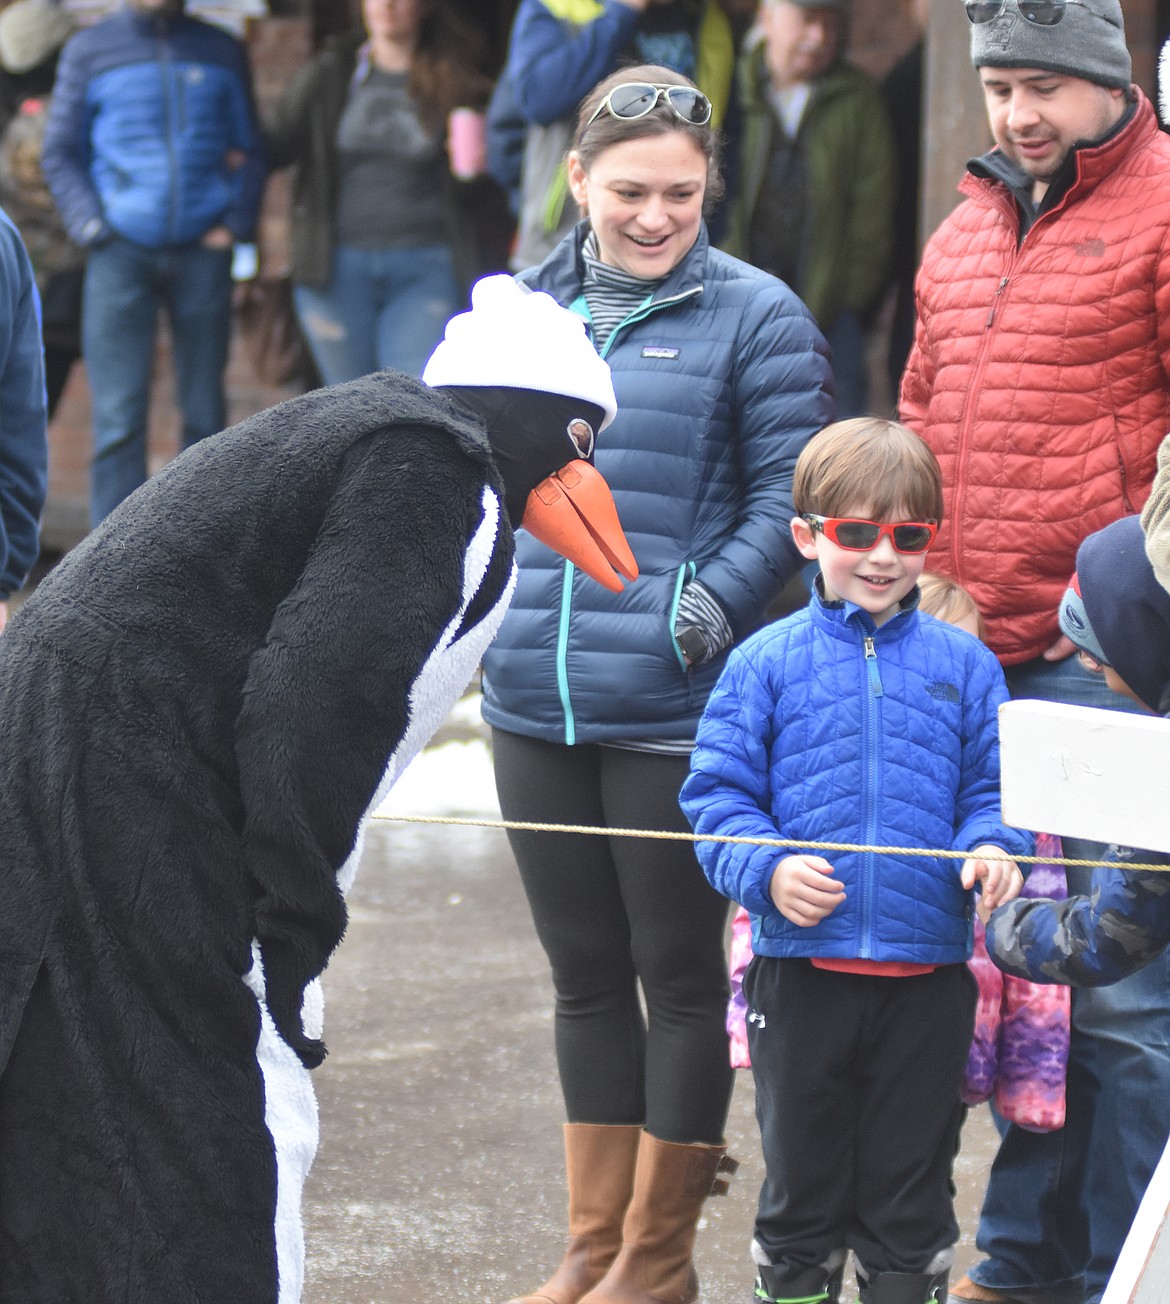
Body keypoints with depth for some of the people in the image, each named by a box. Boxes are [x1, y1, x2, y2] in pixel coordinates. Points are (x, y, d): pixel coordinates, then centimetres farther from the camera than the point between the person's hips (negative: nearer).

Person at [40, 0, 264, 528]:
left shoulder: (222, 51, 9)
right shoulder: (89, 49, 5)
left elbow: (249, 150, 14)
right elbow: (59, 154, 7)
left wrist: (235, 224, 0)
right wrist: (92, 228, -5)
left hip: (201, 249, 2)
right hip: (122, 250, -2)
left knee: (204, 414, 5)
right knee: (118, 419, -7)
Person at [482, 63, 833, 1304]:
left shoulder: (752, 316, -5)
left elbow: (791, 492, -7)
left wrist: (708, 608, -19)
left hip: (675, 711, -5)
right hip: (535, 702, 5)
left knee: (679, 974, 5)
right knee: (584, 973, 15)